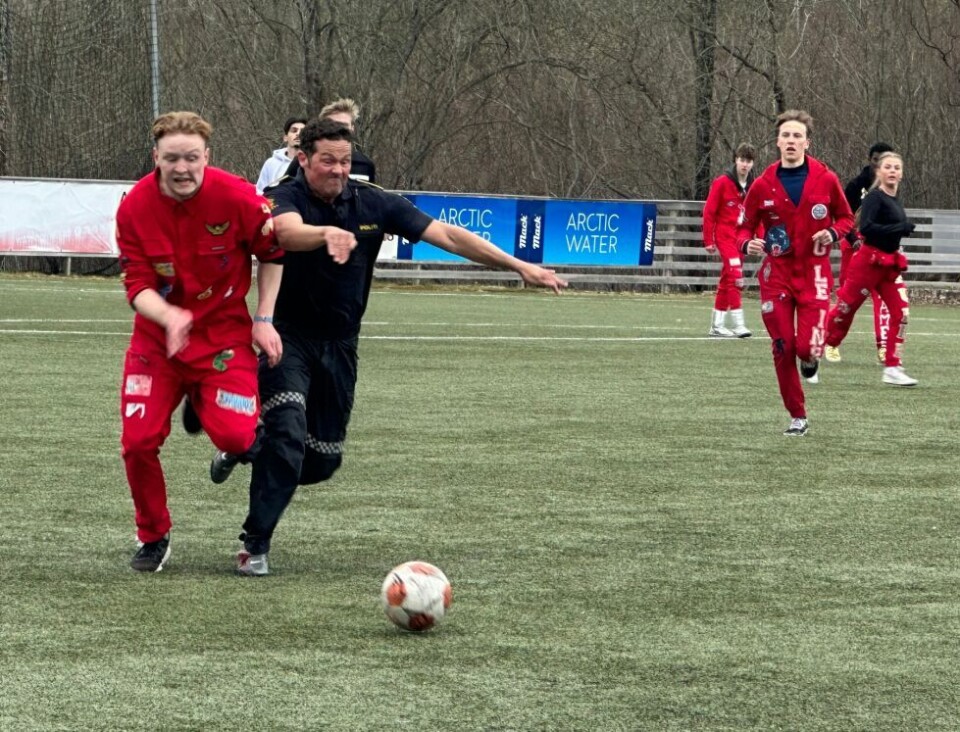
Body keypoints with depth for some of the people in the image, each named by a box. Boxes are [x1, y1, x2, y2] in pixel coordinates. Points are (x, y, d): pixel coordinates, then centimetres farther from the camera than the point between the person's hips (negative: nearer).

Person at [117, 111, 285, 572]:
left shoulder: (237, 197, -18)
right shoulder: (134, 208, -14)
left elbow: (272, 253, -1)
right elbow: (137, 286, -14)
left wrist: (263, 320, -2)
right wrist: (169, 317, -35)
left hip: (224, 331, -1)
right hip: (157, 334, 2)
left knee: (234, 437, -17)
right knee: (138, 441, -8)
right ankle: (153, 537, 16)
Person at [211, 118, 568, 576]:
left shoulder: (372, 204, -5)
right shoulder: (285, 198, -14)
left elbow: (446, 235, -7)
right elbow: (288, 231, -39)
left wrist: (519, 265, -12)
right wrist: (327, 233, -62)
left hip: (340, 346, 5)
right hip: (288, 337, -5)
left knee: (323, 462, 8)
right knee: (288, 437, -22)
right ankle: (254, 544, -8)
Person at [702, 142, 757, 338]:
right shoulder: (722, 183, -8)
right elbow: (709, 212, -6)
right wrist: (709, 240, -8)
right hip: (725, 235, -5)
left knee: (726, 281, 12)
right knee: (736, 277, -18)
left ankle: (716, 325, 19)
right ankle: (738, 323, -19)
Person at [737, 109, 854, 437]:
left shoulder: (825, 179, -3)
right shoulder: (762, 185, -1)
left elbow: (846, 218, 9)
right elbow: (745, 227, 7)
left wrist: (833, 233, -13)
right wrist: (748, 243, -15)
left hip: (813, 274, -1)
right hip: (776, 274, 1)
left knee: (808, 348, -14)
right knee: (782, 348, 2)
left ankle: (811, 357, 26)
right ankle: (797, 416, 17)